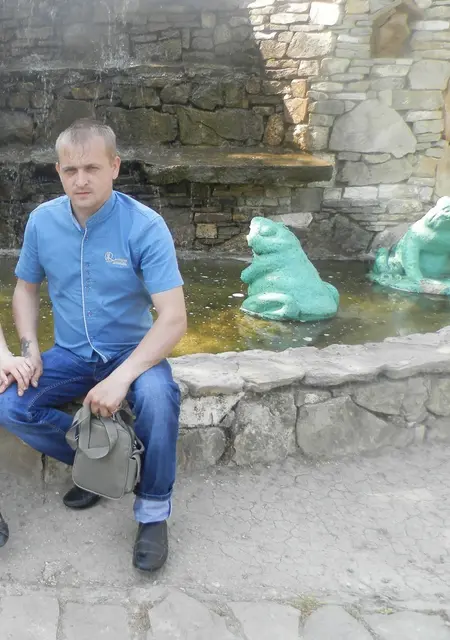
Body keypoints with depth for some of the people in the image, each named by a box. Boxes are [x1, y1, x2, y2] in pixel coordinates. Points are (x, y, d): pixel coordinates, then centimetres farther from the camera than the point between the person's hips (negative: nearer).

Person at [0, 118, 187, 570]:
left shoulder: (145, 226, -19)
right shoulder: (42, 221, -5)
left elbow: (173, 318, -24)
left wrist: (121, 378, -34)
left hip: (131, 351, -4)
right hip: (70, 354, 4)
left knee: (158, 397, -35)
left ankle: (153, 511, -11)